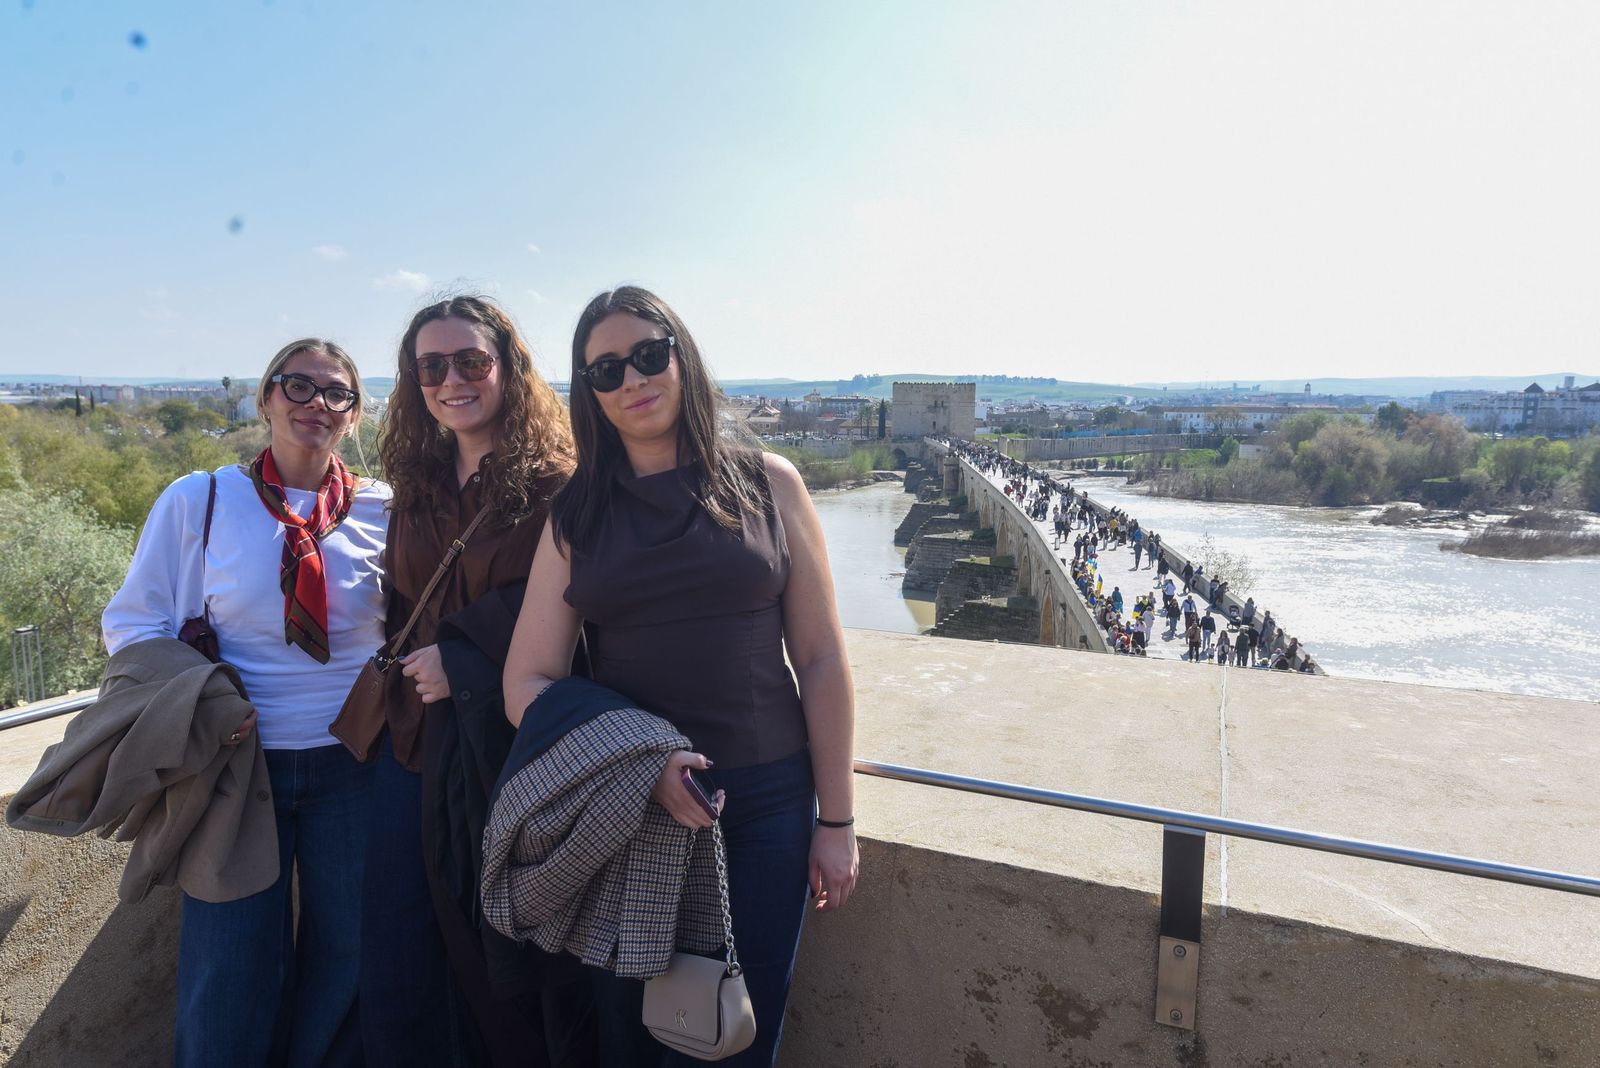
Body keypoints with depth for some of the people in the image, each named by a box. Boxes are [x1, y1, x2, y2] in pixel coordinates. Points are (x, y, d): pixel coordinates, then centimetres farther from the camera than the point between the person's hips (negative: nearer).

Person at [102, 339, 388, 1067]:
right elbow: (133, 623, 2)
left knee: (345, 966, 14)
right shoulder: (198, 501, -1)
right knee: (227, 981, 10)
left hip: (352, 763, 1)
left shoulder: (382, 511, 0)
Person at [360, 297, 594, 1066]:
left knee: (514, 965, 9)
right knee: (395, 973, 12)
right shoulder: (417, 486, 10)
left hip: (510, 746, -5)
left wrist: (459, 661, -12)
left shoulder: (554, 487, -9)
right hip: (416, 743, 6)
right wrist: (398, 690, 6)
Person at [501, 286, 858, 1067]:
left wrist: (836, 820, 0)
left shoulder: (767, 484, -1)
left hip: (767, 802, -1)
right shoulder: (576, 515, 2)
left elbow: (821, 660, 0)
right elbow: (526, 686, -1)